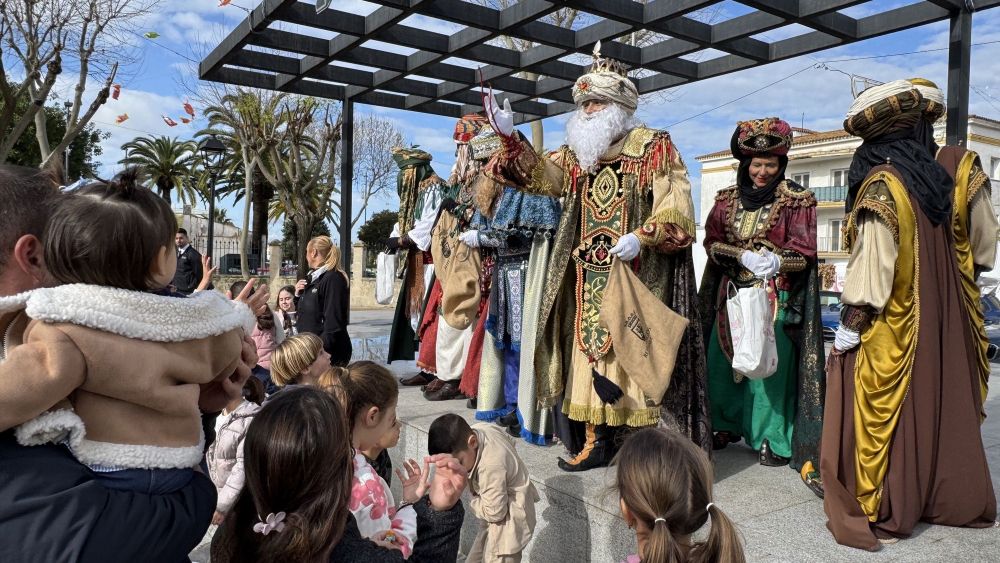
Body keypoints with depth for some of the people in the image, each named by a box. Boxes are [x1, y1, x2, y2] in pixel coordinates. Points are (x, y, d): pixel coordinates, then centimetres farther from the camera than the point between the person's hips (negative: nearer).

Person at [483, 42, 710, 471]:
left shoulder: (654, 147, -1)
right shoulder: (579, 153, 17)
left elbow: (676, 208, -9)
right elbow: (541, 175, 9)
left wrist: (642, 236, -23)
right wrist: (510, 137, -1)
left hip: (637, 276, -6)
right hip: (589, 280, 6)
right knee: (591, 348, 6)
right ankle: (595, 440, 14)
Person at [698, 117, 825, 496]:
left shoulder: (796, 202, -1)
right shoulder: (727, 200, 9)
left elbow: (805, 249, -5)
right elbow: (712, 243, 2)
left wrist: (777, 260, -26)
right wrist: (743, 257, -16)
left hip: (777, 297, -4)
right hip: (732, 293, 4)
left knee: (771, 364, -5)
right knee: (721, 362, 6)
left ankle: (773, 439, 8)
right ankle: (726, 426, 24)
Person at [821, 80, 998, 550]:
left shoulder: (880, 185, -16)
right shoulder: (934, 178, 6)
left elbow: (874, 261, -20)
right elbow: (946, 253, 11)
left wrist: (852, 322, -16)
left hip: (891, 327, -7)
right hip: (938, 320, 7)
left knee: (883, 411, 2)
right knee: (936, 403, 17)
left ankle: (878, 512, 11)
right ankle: (949, 496, 30)